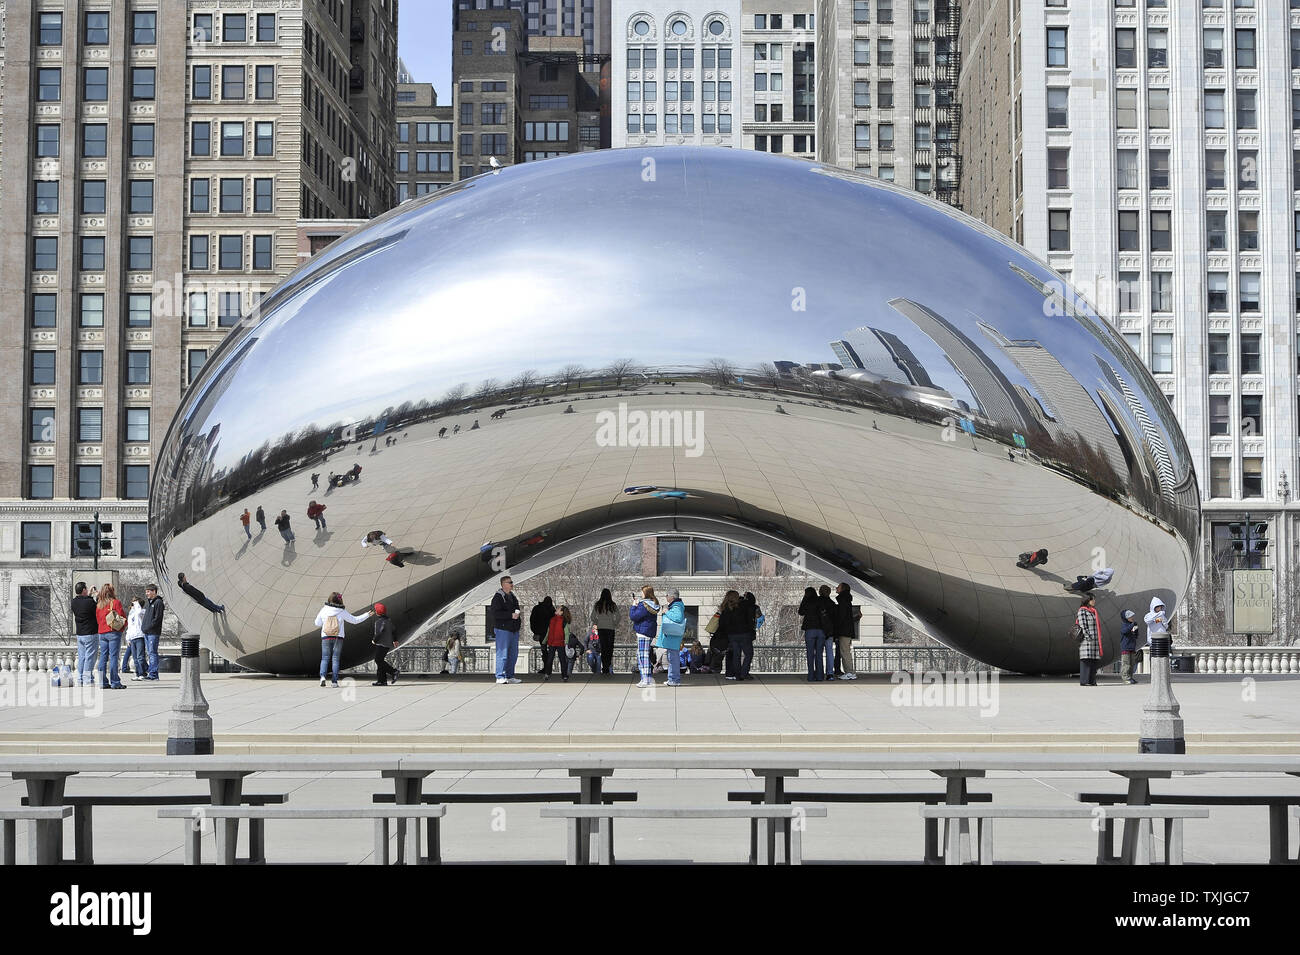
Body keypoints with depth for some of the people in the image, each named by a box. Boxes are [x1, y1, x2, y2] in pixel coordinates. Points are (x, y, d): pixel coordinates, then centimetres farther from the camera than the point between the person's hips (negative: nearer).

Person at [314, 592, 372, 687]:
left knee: (325, 658, 6)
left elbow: (317, 623, 9)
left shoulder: (324, 610, -2)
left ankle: (322, 676, -17)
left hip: (326, 637, 1)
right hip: (338, 638, -1)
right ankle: (335, 681, 1)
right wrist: (367, 615, 15)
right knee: (335, 659, 5)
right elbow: (355, 620, 4)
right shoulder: (342, 612, -5)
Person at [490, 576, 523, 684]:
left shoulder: (512, 596, 18)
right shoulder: (498, 597, -9)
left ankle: (510, 676, 17)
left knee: (513, 655, 10)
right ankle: (500, 677, -9)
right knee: (502, 654, -10)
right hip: (503, 629, -9)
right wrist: (511, 615, -22)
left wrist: (518, 618, 13)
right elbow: (496, 613, -18)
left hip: (514, 629, 9)